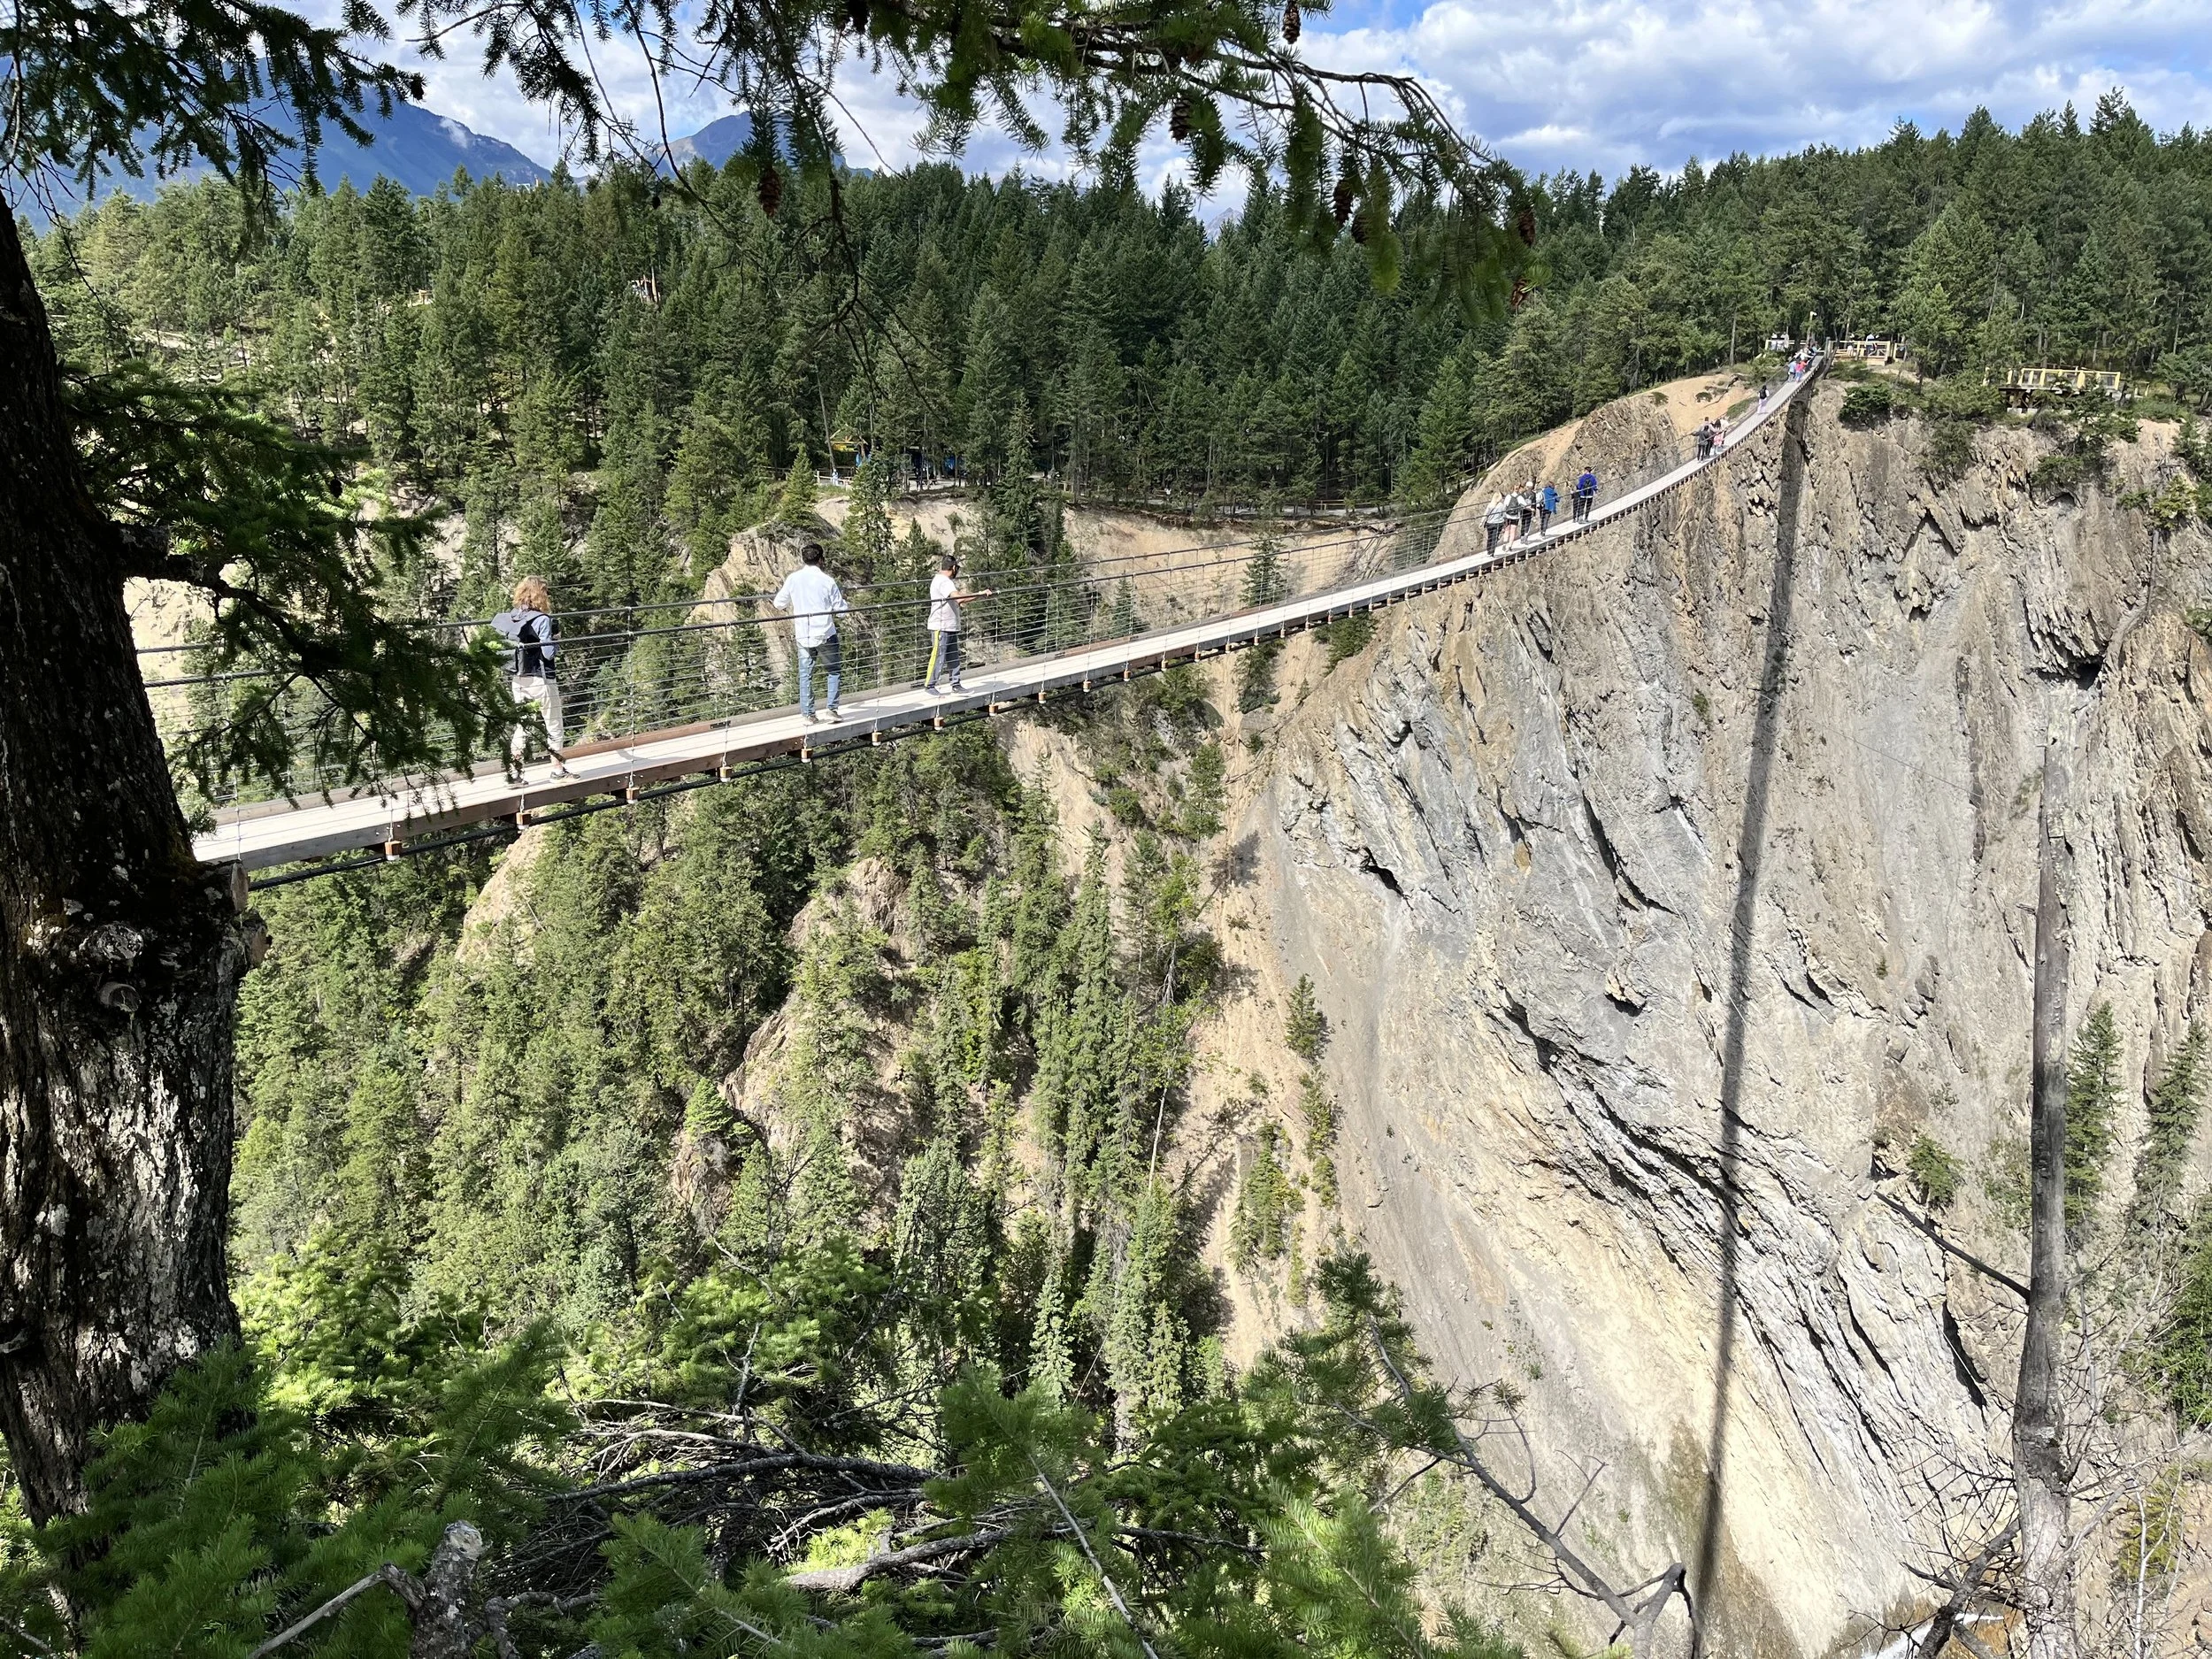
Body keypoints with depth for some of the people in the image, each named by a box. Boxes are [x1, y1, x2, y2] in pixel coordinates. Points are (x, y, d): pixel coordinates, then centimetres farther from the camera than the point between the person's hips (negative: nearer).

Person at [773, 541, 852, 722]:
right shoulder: (827, 580, -8)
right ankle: (833, 708, 8)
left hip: (802, 635, 2)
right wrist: (847, 606, 18)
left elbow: (779, 604, 7)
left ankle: (808, 713, 8)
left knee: (805, 674, 8)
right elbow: (840, 609, -4)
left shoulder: (793, 579, -2)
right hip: (825, 633, -2)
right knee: (833, 670, 14)